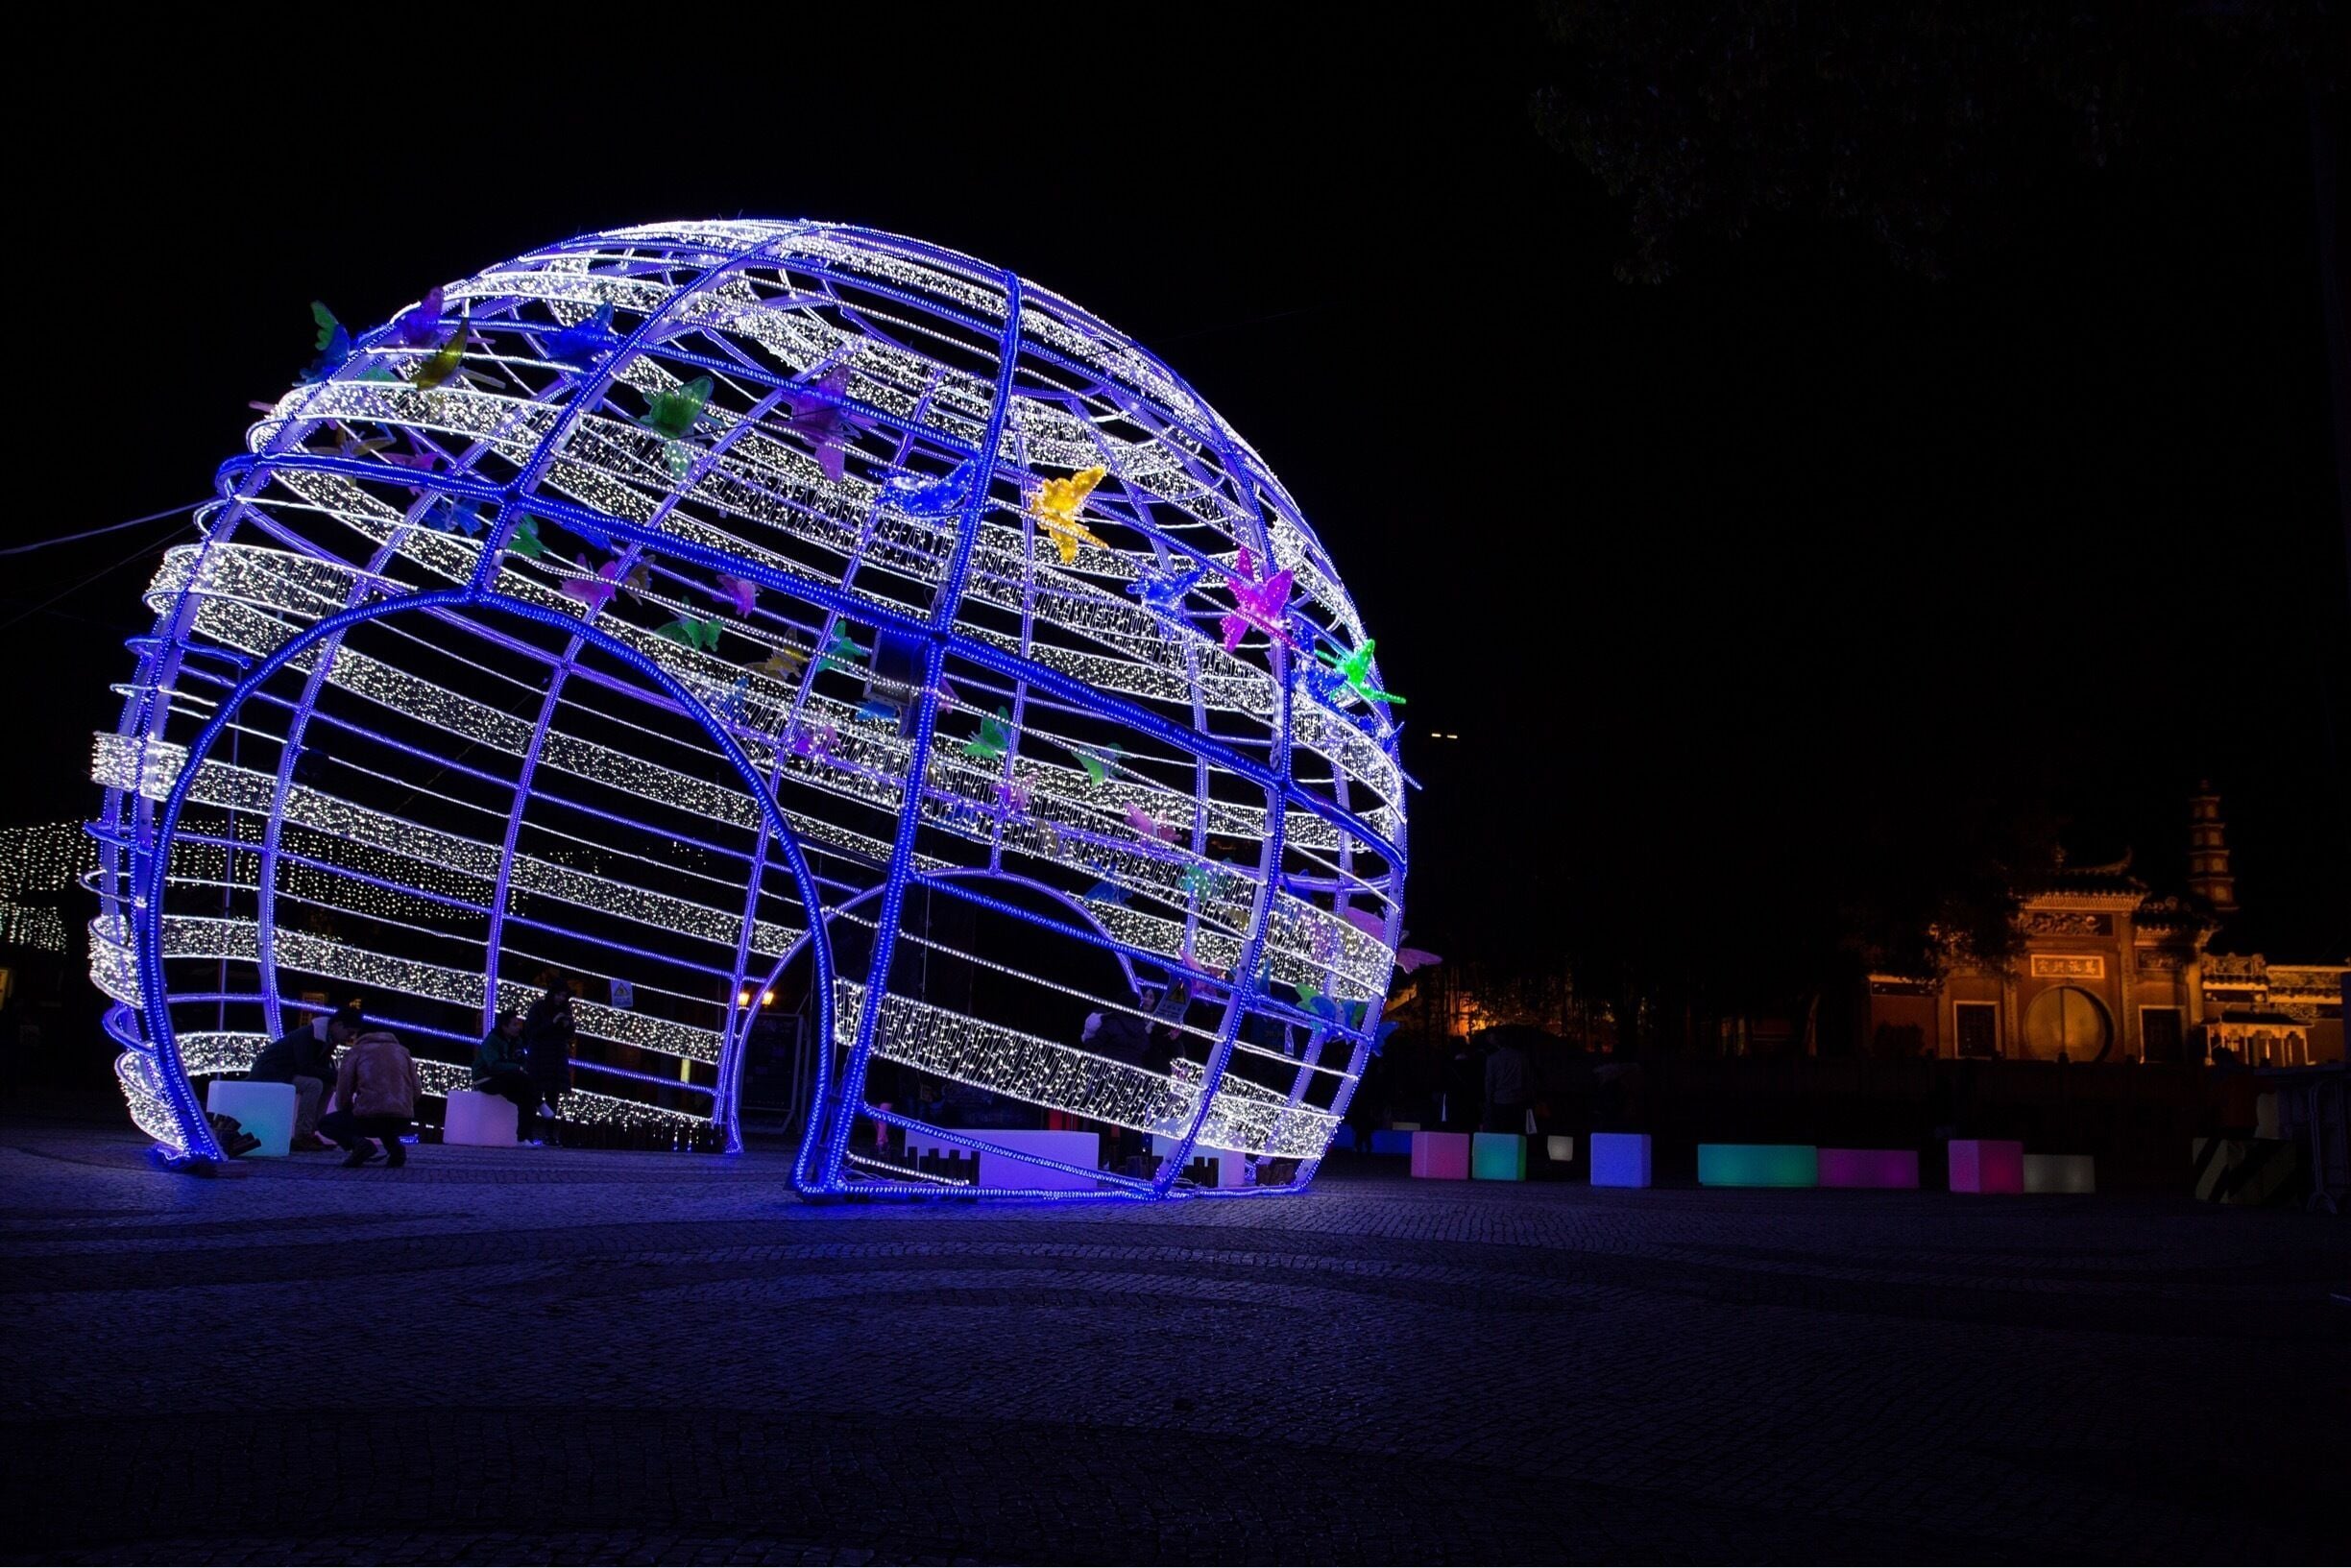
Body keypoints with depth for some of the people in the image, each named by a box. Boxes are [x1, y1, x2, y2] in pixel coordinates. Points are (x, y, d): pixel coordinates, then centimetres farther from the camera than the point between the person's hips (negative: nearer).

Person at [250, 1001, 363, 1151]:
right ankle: (301, 1137, -23)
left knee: (327, 1084, 1)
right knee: (314, 1084, -28)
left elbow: (322, 1070, 6)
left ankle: (310, 1132, 1)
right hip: (269, 1074, -9)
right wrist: (337, 1076, -25)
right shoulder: (307, 1036, -24)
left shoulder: (328, 1038, 2)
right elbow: (306, 1069, -30)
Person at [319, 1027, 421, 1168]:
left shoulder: (355, 1051, 14)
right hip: (402, 1121, 4)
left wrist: (348, 1119, 27)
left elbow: (343, 1095, 8)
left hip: (369, 1117, -4)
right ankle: (395, 1147, 9)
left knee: (325, 1123, 24)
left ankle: (359, 1143, -6)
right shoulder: (402, 1051, 24)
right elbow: (416, 1092, 17)